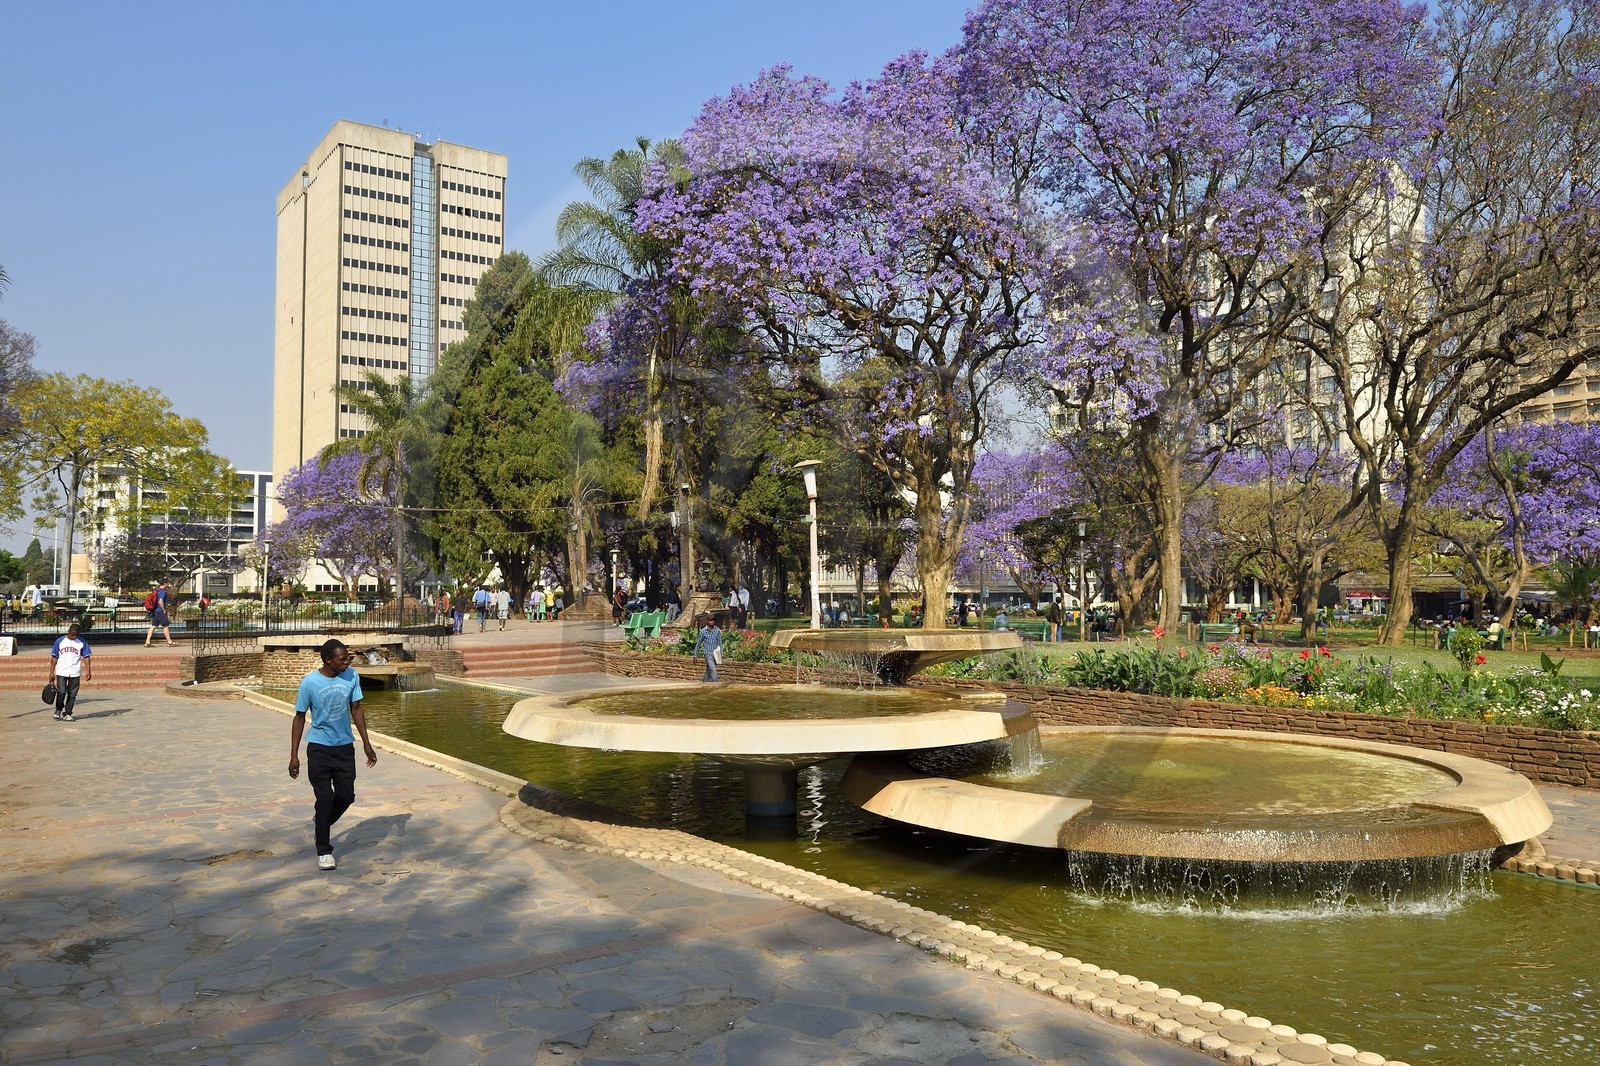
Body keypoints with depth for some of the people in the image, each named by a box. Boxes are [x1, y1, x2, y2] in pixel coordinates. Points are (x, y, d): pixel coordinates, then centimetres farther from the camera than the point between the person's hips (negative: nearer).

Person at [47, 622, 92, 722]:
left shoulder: (82, 642, 3)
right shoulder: (60, 641, 1)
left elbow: (86, 657, 5)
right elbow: (54, 657, 5)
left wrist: (88, 671, -2)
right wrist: (52, 672, 2)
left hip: (75, 673, 1)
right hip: (61, 672, -1)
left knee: (72, 694, 3)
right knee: (61, 692, -11)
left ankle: (67, 714, 14)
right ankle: (58, 710, 14)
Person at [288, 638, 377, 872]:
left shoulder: (351, 677, -6)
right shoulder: (309, 682, -14)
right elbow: (300, 717, -5)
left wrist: (366, 744, 6)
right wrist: (294, 755, -5)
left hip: (345, 747, 3)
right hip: (319, 748, -3)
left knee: (346, 796, 4)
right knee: (325, 798, -5)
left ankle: (321, 820, 35)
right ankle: (323, 851, 9)